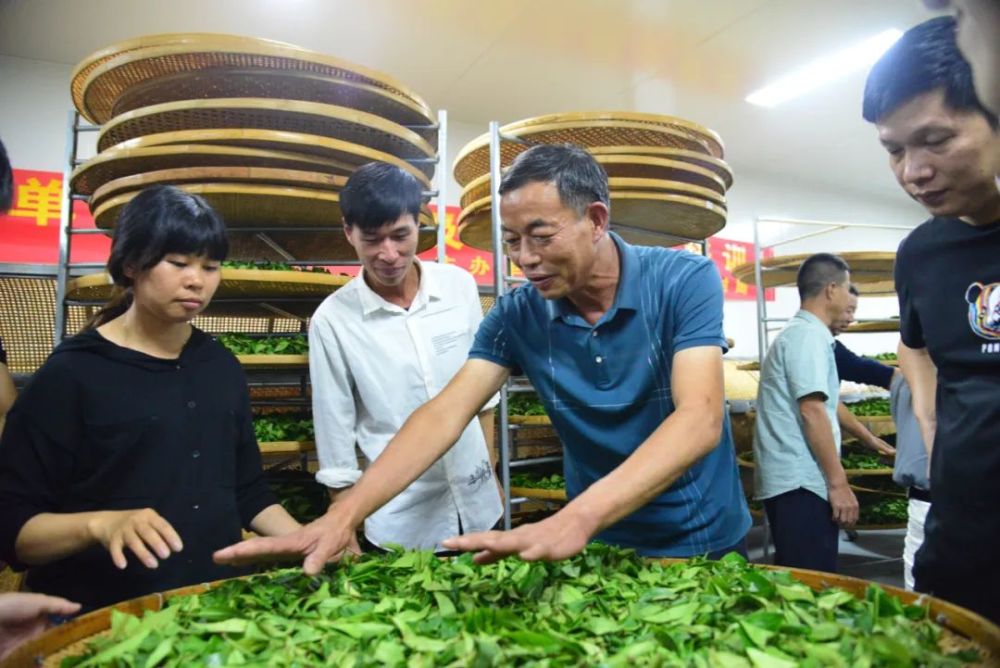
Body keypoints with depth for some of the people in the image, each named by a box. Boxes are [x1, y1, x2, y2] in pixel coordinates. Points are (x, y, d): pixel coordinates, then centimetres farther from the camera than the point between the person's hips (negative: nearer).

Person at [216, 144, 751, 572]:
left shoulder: (685, 281, -19)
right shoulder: (517, 315, -10)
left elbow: (699, 420, -31)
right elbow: (444, 415, -16)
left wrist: (572, 520, -45)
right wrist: (342, 515, -30)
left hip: (704, 545, -1)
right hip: (602, 545, 2)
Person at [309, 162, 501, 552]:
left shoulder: (459, 286, -6)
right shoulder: (332, 320, -13)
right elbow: (335, 440, -6)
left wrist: (491, 473, 11)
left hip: (478, 506, 3)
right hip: (401, 524, -3)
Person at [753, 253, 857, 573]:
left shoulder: (798, 333, 20)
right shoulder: (809, 335, -12)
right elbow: (812, 412, -19)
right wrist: (838, 482, -16)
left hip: (790, 480, 10)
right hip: (800, 483, -10)